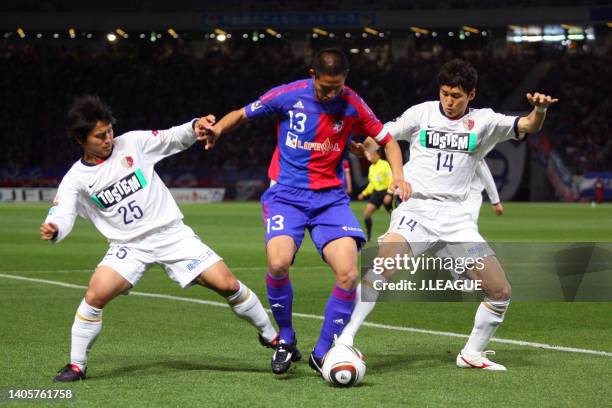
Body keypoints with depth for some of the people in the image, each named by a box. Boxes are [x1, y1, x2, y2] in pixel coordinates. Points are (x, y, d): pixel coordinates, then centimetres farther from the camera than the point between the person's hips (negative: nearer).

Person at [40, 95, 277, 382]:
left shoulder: (132, 143, -3)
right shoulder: (75, 179, -5)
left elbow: (172, 139, 4)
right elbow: (61, 217, -14)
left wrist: (194, 127, -18)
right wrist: (53, 230, -38)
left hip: (172, 234, 0)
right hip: (129, 246, 0)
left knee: (228, 285, -8)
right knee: (95, 295, -24)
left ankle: (270, 335, 15)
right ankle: (76, 366, -5)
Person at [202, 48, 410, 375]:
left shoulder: (352, 105, -2)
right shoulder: (288, 95, -5)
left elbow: (387, 140, 10)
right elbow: (242, 114, 7)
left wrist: (398, 175, -7)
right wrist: (217, 129, -12)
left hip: (330, 198, 2)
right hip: (286, 195, -2)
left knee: (348, 274, -17)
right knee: (279, 263, -28)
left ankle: (322, 354, 2)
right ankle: (286, 340, -2)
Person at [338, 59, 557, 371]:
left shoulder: (483, 121, 8)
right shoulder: (422, 113, 7)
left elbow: (528, 126, -2)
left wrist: (540, 109, -25)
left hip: (455, 217, 3)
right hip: (415, 209, -3)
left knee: (501, 292, 0)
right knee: (383, 268, -31)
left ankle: (472, 354, 21)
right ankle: (345, 339, -28)